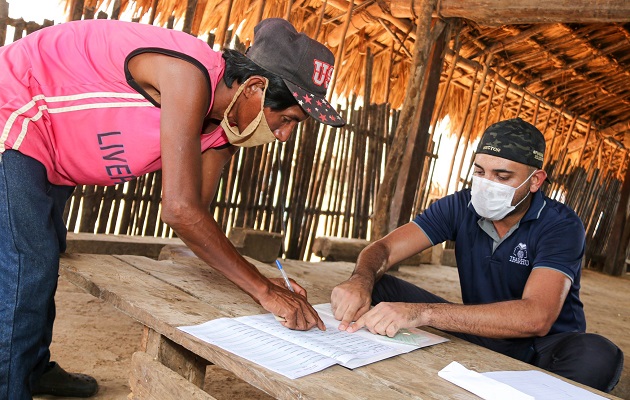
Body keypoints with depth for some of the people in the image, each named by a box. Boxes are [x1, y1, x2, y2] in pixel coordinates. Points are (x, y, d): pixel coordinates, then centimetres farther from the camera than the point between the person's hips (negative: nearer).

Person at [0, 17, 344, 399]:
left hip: (43, 151, 9)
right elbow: (180, 210, -38)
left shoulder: (222, 133, -6)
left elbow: (195, 216, -3)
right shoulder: (190, 75, -34)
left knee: (44, 258, 20)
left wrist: (264, 282, -13)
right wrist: (262, 290, -31)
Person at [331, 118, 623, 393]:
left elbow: (536, 317, -35)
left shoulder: (561, 226, -19)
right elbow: (384, 248, -9)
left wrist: (422, 312, -44)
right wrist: (360, 280, -35)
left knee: (597, 356, -37)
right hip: (479, 333, 3)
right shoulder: (460, 207, -6)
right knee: (379, 287, -13)